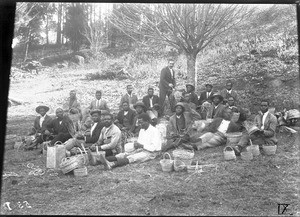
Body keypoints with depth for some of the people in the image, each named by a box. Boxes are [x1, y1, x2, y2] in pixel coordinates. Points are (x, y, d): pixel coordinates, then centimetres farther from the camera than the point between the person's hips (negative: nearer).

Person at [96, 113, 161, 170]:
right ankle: (106, 159, -40)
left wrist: (141, 145, -23)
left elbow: (154, 147, -19)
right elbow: (139, 142, 15)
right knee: (125, 154, -18)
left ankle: (112, 165, -52)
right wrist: (136, 145, -8)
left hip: (150, 152, -7)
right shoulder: (142, 130, 16)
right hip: (140, 150, 8)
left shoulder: (154, 131, -10)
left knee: (131, 158, -30)